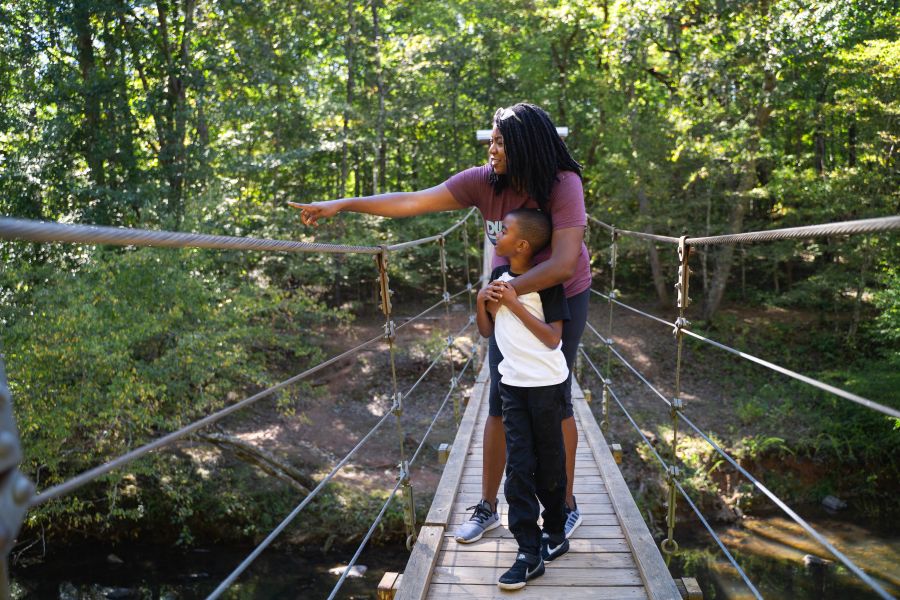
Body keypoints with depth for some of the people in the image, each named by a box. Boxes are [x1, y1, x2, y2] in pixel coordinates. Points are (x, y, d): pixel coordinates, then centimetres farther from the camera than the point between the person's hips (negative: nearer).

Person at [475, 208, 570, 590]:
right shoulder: (498, 278, 7)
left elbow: (553, 338, -17)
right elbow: (486, 331, 13)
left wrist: (515, 304, -19)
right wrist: (481, 301, -5)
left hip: (546, 383, -5)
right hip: (512, 383, 5)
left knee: (549, 464, 9)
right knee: (518, 466, 0)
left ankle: (555, 533, 30)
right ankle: (529, 552, 3)